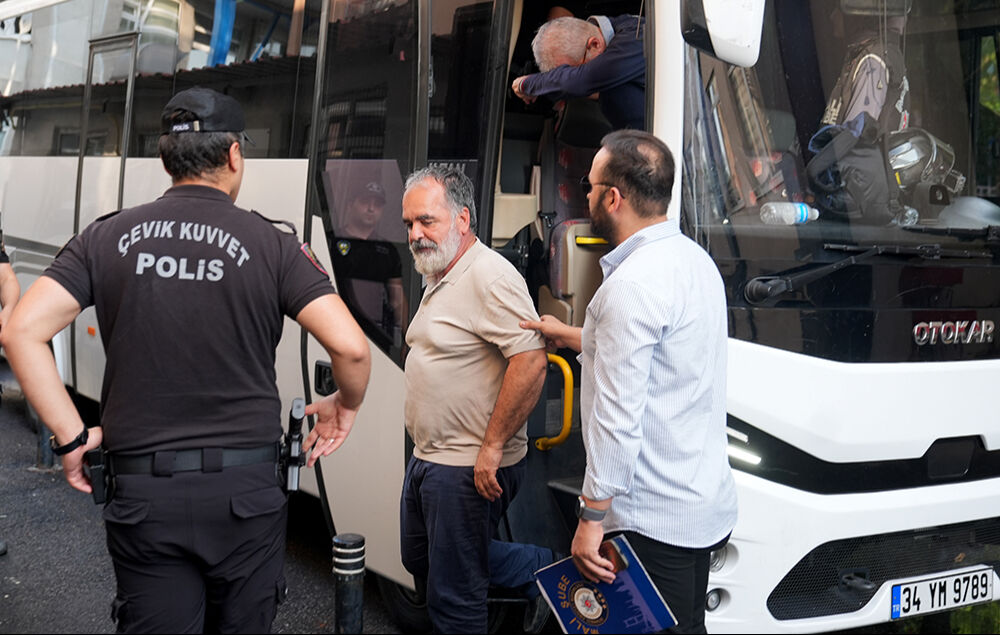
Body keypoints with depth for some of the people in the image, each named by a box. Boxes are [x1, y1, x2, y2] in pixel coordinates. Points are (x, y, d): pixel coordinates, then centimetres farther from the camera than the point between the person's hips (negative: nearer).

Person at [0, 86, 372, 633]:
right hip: (245, 494, -1)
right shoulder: (270, 244, -4)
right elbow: (350, 347, -12)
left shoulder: (107, 238, 2)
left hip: (142, 497, 1)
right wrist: (344, 407, 9)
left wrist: (71, 438, 1)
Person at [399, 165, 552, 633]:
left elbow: (531, 362, -28)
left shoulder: (490, 276, -19)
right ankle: (544, 567, 28)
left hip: (469, 470, -10)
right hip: (427, 457, 11)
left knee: (452, 597, -1)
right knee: (420, 560, 23)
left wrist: (493, 446, -25)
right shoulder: (440, 280, 13)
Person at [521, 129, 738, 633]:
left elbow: (618, 417, -23)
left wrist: (591, 517, -17)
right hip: (707, 506, 10)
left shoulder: (632, 284, -21)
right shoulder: (695, 259, 11)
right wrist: (569, 335, 33)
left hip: (652, 520, -10)